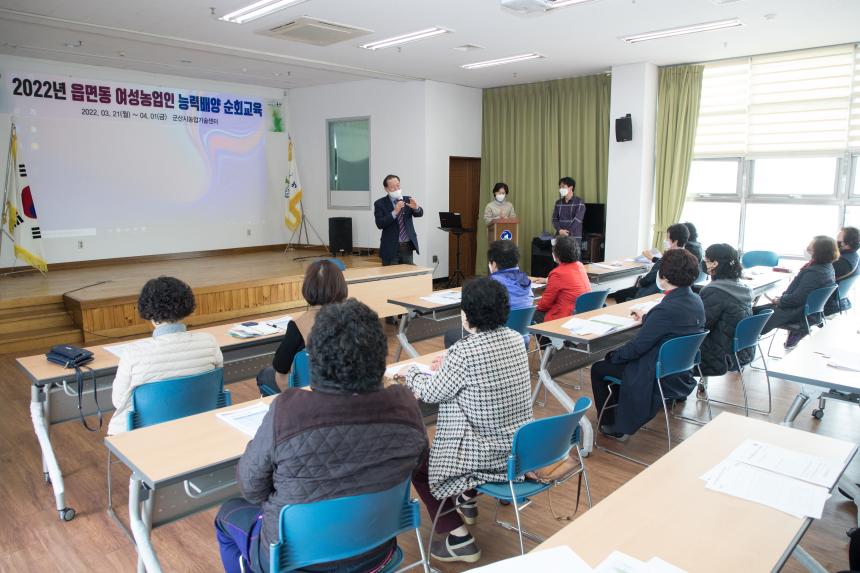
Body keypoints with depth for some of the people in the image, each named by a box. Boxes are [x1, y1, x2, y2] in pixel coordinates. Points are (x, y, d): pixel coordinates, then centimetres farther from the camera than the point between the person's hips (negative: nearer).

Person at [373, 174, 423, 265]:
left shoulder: (407, 200, 7)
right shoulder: (380, 203, -4)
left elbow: (419, 214, -2)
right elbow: (379, 224, -15)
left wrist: (416, 208, -25)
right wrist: (395, 212, -27)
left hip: (407, 247, 4)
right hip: (391, 248, -3)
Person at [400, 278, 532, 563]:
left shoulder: (465, 351, -26)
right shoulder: (515, 338, -3)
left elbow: (430, 394, -12)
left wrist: (410, 373, 7)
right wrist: (449, 366, 17)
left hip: (489, 454, -8)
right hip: (520, 445, 8)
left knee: (416, 464, 13)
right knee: (448, 432, 33)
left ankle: (459, 539, 13)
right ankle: (467, 501, 47)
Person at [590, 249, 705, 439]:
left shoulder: (666, 309, -30)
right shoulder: (697, 301, -4)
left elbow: (637, 347, -22)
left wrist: (613, 356, -6)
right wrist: (646, 319, 21)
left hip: (661, 379, -9)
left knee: (598, 368, 8)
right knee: (616, 359, 26)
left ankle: (613, 427, 20)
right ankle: (620, 415, 35)